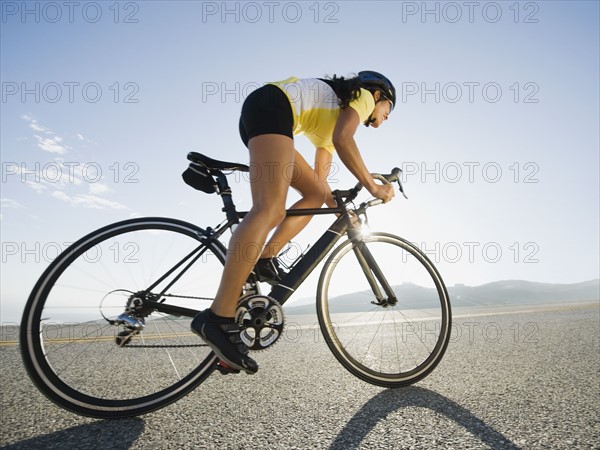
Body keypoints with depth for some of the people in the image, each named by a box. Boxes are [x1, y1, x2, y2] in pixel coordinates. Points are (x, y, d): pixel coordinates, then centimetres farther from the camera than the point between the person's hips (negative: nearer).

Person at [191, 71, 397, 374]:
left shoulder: (335, 116, 35)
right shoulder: (363, 96, 12)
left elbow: (320, 180, 29)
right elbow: (343, 139, -11)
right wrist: (373, 187, -5)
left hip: (258, 115, 10)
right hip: (271, 105, -10)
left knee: (315, 193, 13)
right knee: (271, 209, -26)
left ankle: (265, 259, 0)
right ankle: (218, 317, -33)